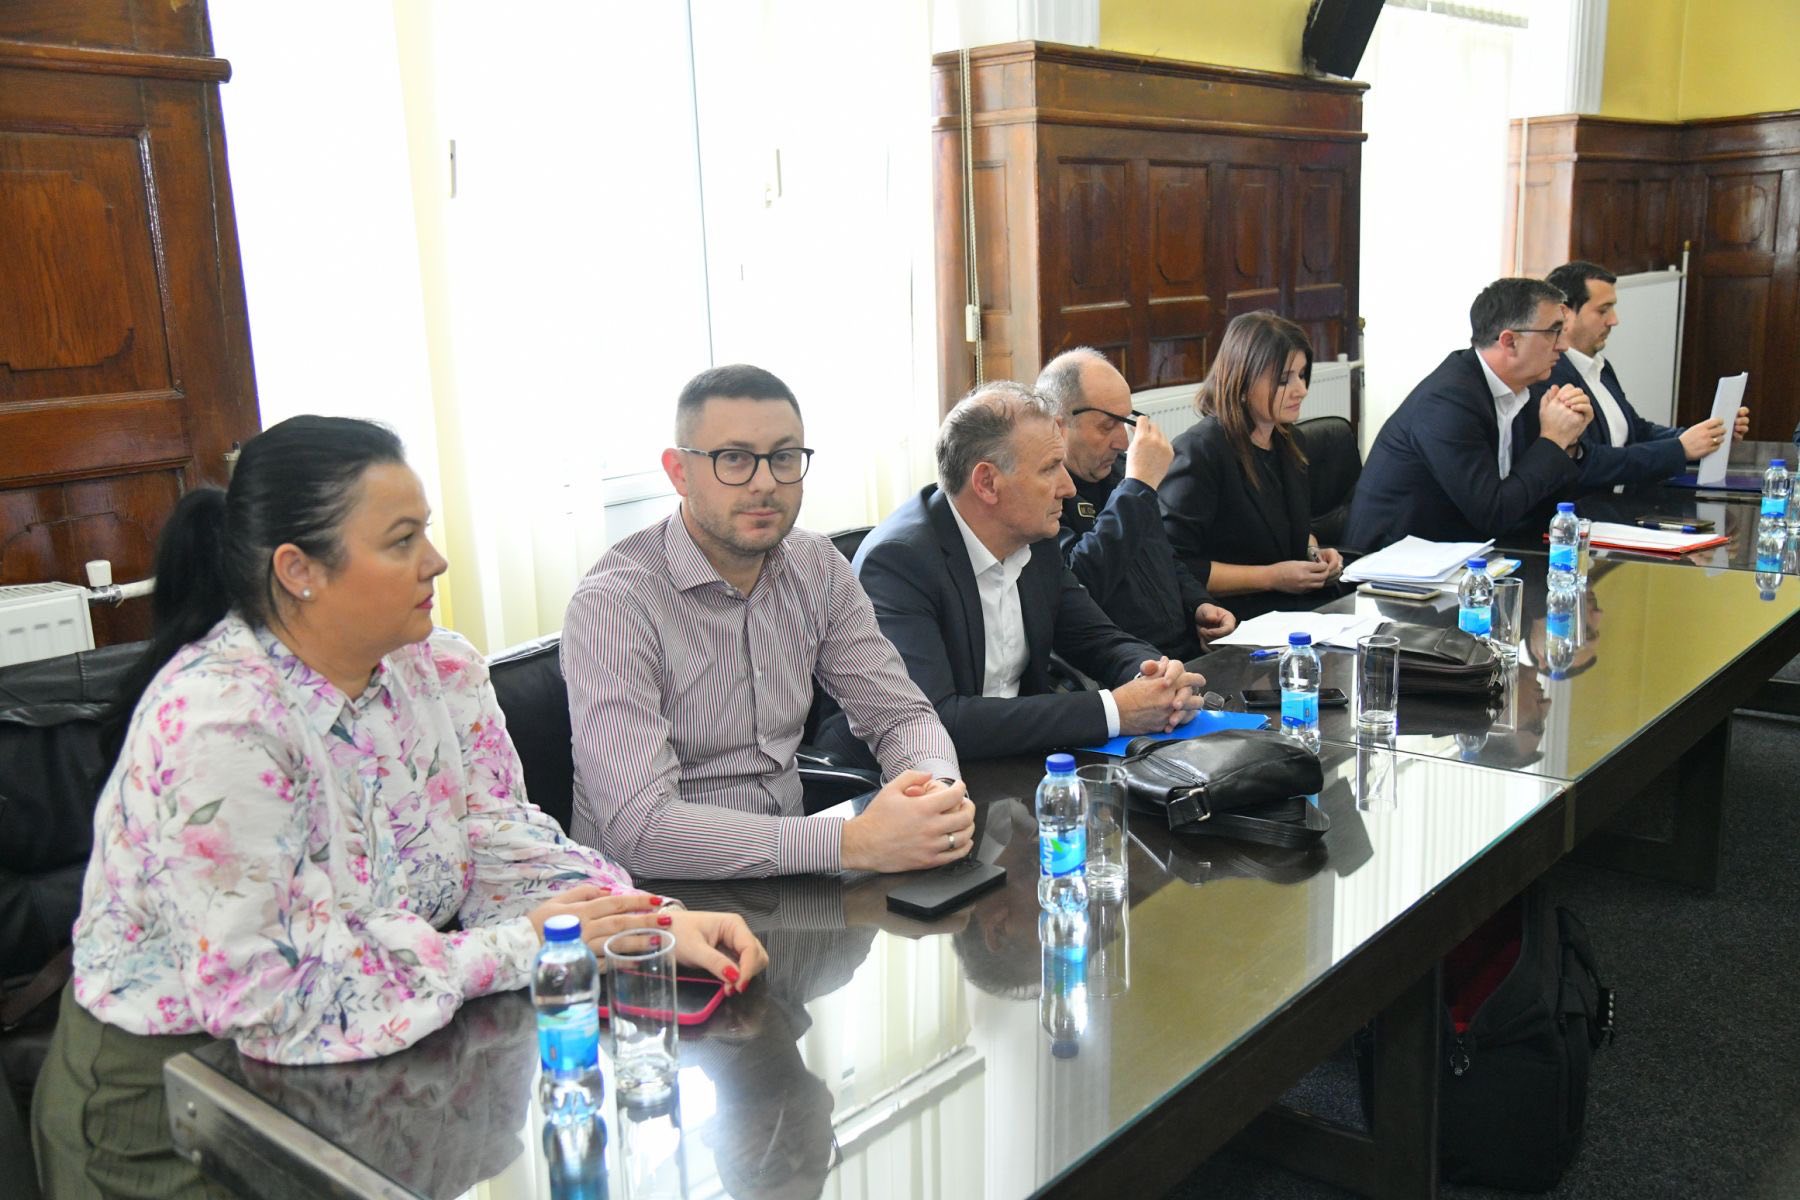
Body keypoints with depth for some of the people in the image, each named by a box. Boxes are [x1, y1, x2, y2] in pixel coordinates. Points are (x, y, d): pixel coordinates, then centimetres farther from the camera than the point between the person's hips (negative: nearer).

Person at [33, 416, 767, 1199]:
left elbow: (504, 847, -1)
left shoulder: (441, 670, -3)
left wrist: (657, 924, -18)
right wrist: (520, 948, -22)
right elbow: (273, 993, -27)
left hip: (371, 1066, 6)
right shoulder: (212, 723, -26)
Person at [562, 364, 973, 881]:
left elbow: (900, 713, 5)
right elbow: (638, 828, -28)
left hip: (787, 876, 6)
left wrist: (939, 790, -19)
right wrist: (850, 843, -34)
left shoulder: (818, 567, 2)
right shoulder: (613, 604, -19)